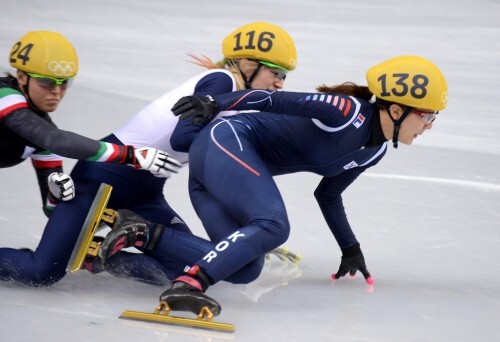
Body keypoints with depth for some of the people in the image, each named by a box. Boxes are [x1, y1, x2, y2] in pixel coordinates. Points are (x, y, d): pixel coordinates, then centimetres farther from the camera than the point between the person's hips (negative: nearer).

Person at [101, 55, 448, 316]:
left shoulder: (374, 151, 11)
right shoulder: (349, 112, -17)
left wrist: (351, 248, 32)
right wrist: (214, 103, -27)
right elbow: (276, 100, -20)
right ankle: (188, 284, -40)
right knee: (273, 226, -30)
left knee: (245, 268, -6)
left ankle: (144, 233, -5)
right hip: (228, 140, -9)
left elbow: (327, 195, 24)